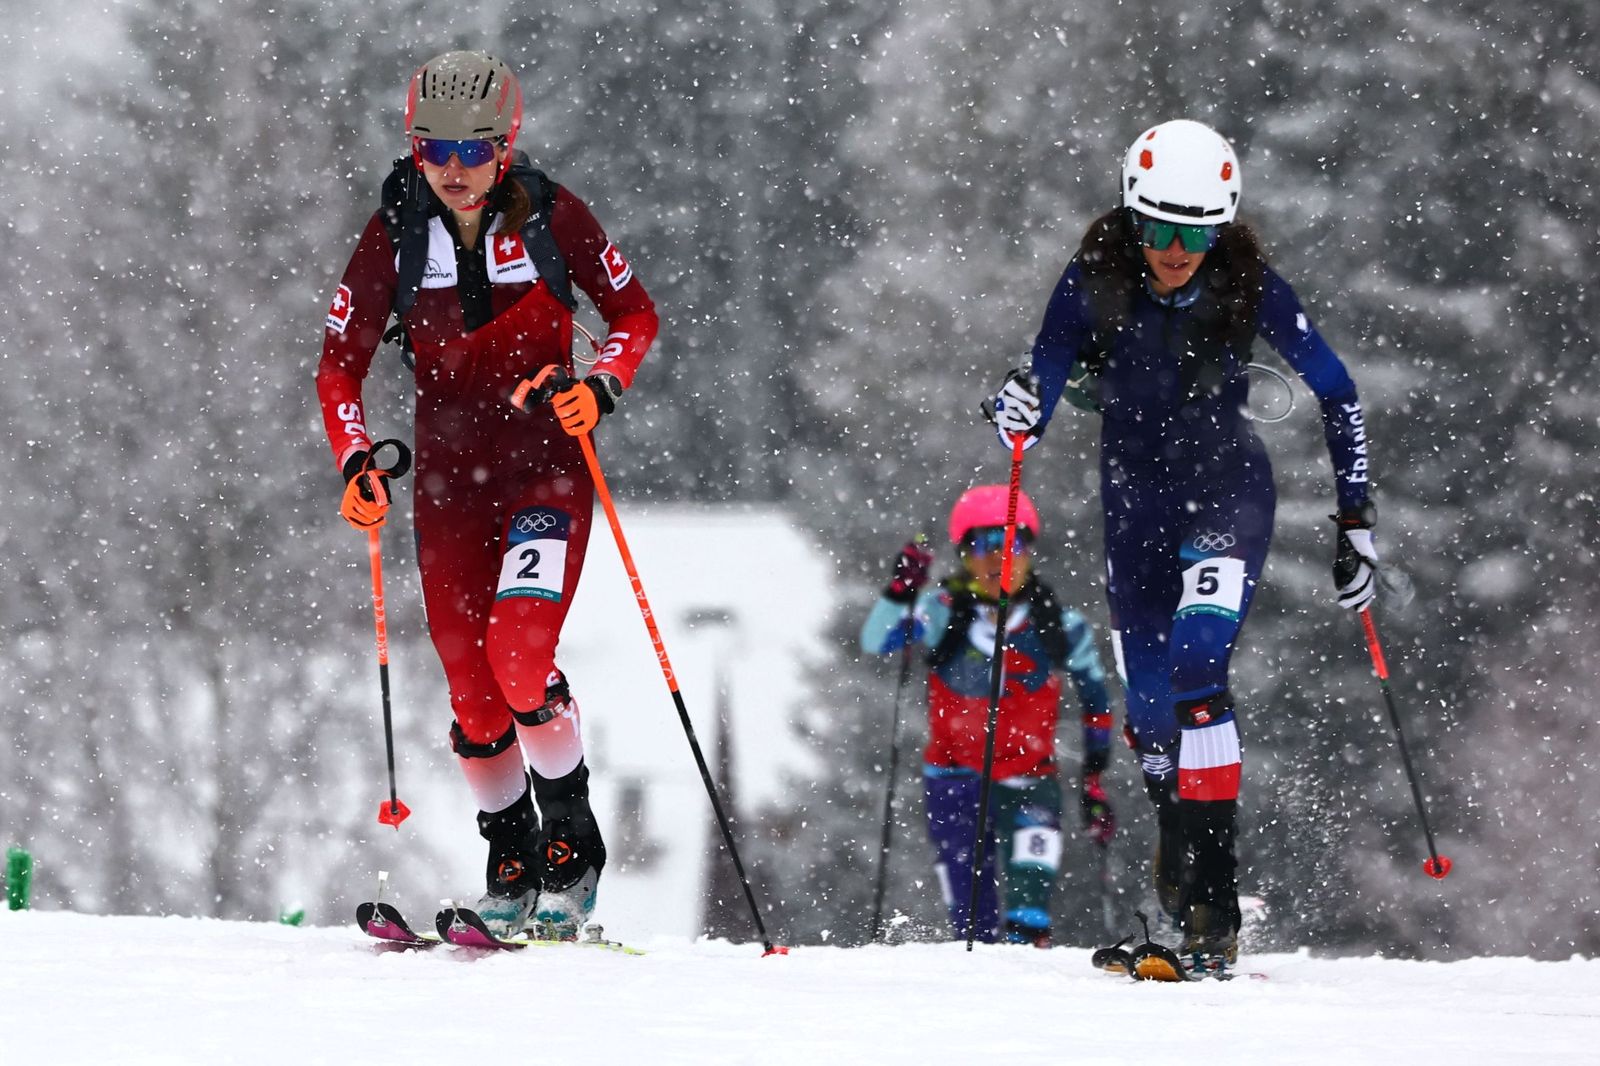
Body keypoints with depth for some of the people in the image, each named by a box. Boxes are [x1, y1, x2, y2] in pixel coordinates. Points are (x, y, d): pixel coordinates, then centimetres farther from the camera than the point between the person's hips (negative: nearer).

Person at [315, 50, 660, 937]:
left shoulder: (547, 216, -7)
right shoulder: (395, 233, -4)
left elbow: (634, 313, 4)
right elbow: (340, 366, 1)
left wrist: (600, 385, -16)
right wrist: (357, 462, -15)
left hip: (546, 464, -3)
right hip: (449, 479, 3)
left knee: (518, 653, -21)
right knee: (472, 689, 1)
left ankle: (573, 848, -4)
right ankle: (510, 864, 20)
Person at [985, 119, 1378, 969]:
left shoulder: (1248, 287, -18)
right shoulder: (1093, 284, -17)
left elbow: (1336, 394, -5)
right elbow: (1038, 402, -16)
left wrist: (1355, 518, -4)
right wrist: (1019, 412, -41)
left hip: (1228, 491, -2)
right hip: (1135, 498, 2)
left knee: (1195, 666, -23)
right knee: (1148, 705, 6)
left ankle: (1213, 903, -24)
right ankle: (1177, 832, 38)